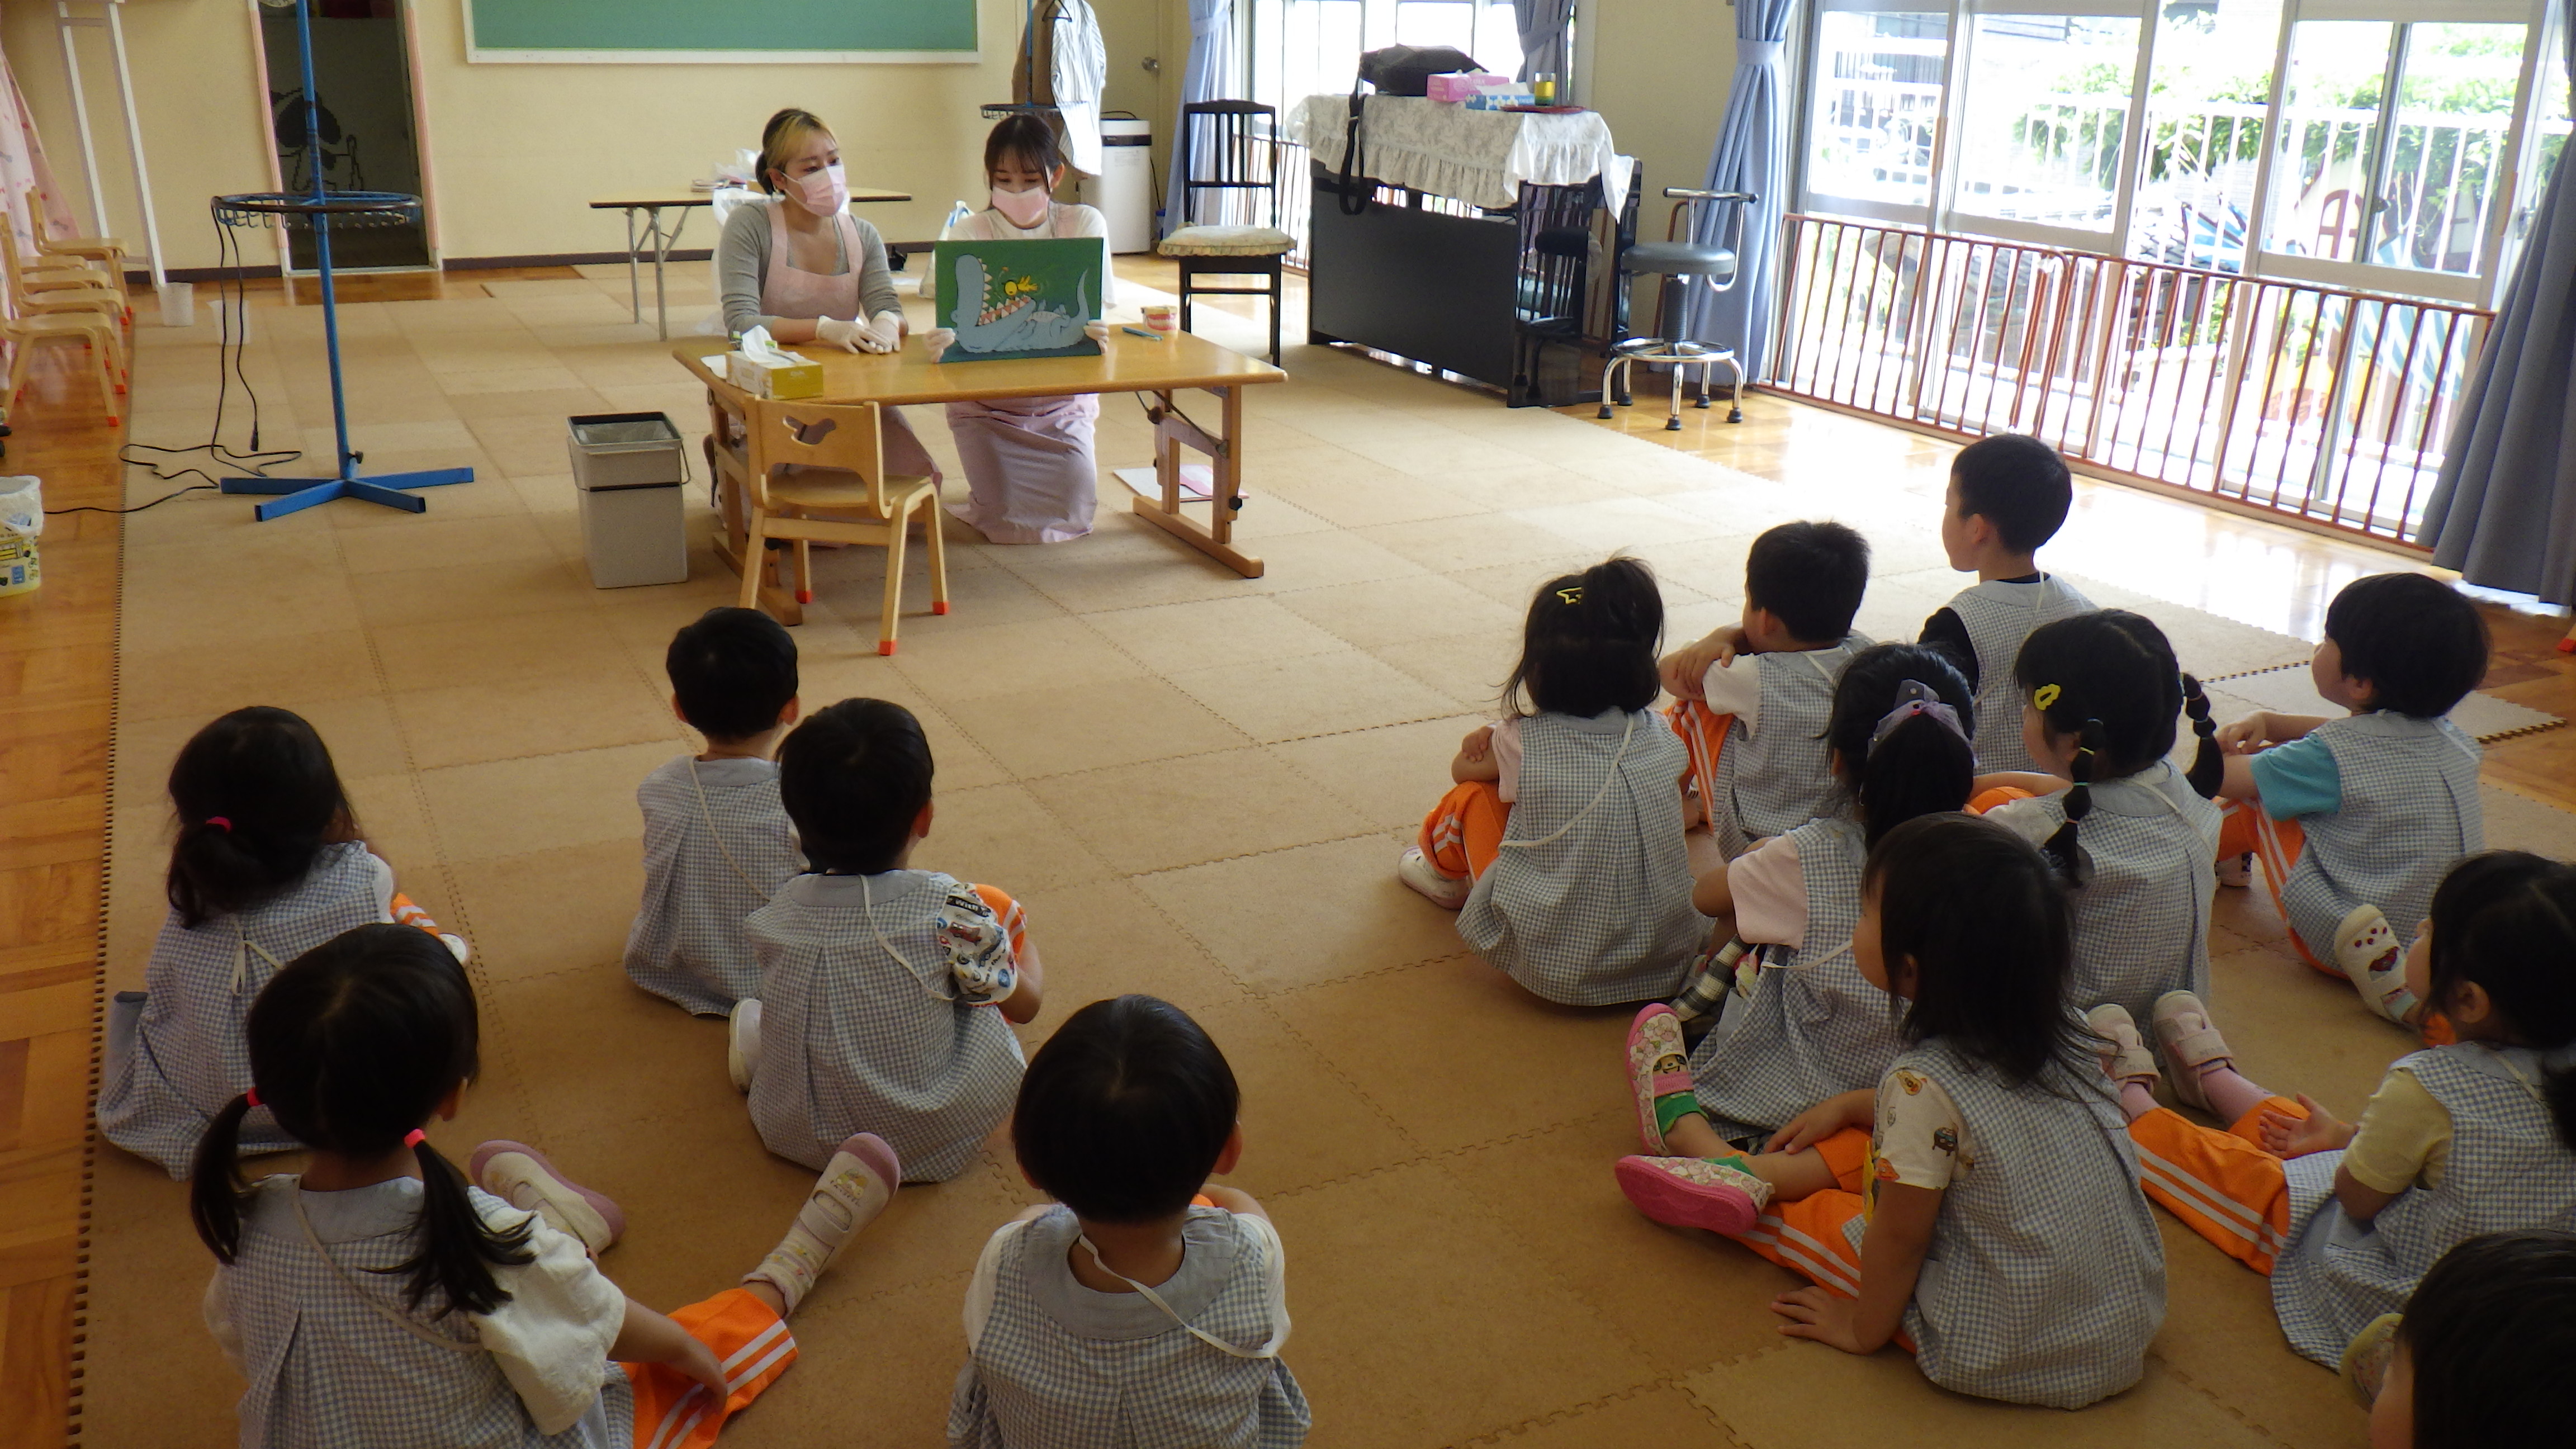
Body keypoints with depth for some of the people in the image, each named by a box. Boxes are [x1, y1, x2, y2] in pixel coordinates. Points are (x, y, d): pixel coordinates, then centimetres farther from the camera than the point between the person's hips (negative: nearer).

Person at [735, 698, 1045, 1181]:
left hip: (796, 1137, 3)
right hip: (933, 1146, -3)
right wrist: (1033, 971, 15)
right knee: (996, 909, 5)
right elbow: (1024, 1004, -7)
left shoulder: (775, 916, -13)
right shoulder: (954, 912, -23)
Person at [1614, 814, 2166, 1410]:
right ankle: (1741, 1175, 21)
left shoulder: (1925, 1086, -27)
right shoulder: (2059, 1032, -4)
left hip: (2001, 1354, -6)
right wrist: (1848, 1105, 25)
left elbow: (1899, 1238, -16)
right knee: (1881, 1141, 12)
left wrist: (1861, 1328, 2)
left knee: (1820, 1212, 14)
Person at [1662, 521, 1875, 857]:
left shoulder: (1755, 681, -27)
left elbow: (1671, 674, -11)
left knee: (1696, 702, 5)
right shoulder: (1864, 655, -11)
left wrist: (1719, 638, 3)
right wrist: (1734, 636, -9)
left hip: (1755, 843, -6)